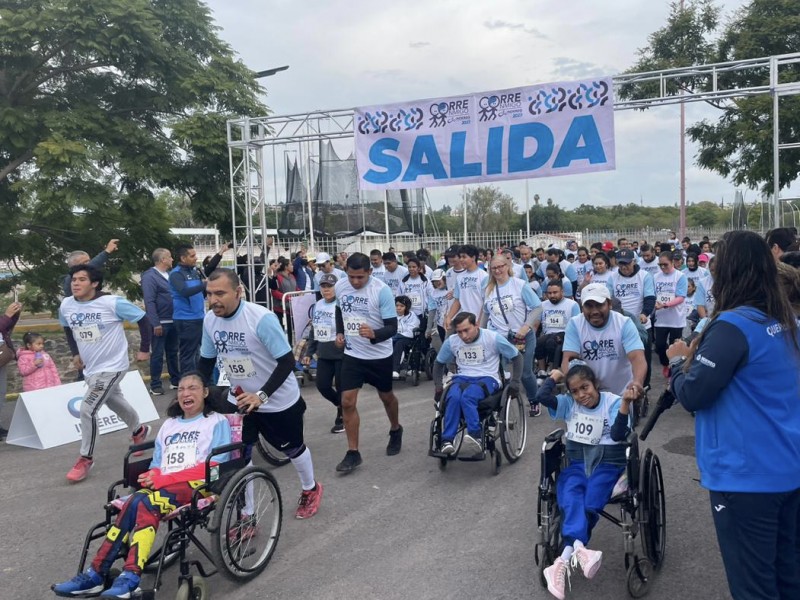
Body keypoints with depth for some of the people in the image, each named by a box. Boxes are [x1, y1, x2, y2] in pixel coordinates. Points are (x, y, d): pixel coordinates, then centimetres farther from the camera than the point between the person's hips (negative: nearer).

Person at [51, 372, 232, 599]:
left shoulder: (217, 422, 5)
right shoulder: (169, 424, 24)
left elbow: (214, 466, -7)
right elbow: (156, 465, 20)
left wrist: (167, 478, -15)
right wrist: (153, 476, -6)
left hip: (198, 486, -5)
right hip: (164, 487, 5)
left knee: (142, 502, -30)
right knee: (138, 503, -28)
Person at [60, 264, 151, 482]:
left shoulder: (112, 303, -21)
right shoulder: (66, 305, -4)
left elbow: (142, 318, -12)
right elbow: (67, 328, 18)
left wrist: (145, 348, -9)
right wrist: (76, 353, 12)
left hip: (112, 366, -7)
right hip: (90, 368, 7)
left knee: (87, 409, -14)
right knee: (115, 401, 24)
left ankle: (86, 458, 5)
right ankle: (139, 430, 51)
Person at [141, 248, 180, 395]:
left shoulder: (170, 275, 11)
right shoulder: (150, 276, -11)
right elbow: (149, 302, -17)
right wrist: (155, 323, -21)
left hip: (173, 321, 7)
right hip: (160, 323, -7)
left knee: (173, 352, 15)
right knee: (157, 354, 1)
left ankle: (175, 380, 25)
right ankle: (155, 385, 10)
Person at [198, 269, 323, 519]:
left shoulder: (261, 318, -29)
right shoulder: (210, 319, -10)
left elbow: (287, 362, -27)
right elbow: (206, 361, 5)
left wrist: (261, 396, -36)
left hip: (279, 400, -4)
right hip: (240, 399, 5)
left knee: (292, 448, 15)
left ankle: (310, 489, 44)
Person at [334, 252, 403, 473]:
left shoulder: (381, 290, -21)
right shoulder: (340, 286, -5)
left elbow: (392, 327, -20)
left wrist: (374, 334, -38)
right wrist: (339, 332, 6)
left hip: (379, 355, -3)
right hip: (352, 354, 3)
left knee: (386, 396, 17)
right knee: (347, 402, -5)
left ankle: (395, 430, 46)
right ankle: (353, 453, 6)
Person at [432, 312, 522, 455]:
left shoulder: (493, 338, -6)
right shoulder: (451, 341, 3)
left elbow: (516, 357, 4)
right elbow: (439, 363, 18)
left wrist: (515, 381, -5)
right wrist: (438, 385, 5)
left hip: (487, 379, -3)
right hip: (462, 378, 3)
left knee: (467, 396, -37)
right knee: (453, 397, -34)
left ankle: (476, 436, -35)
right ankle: (447, 441, -35)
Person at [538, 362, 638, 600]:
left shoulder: (613, 402, -2)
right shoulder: (569, 403, 9)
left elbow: (618, 434, -13)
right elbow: (543, 396, -4)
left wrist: (625, 405, -25)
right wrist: (554, 376, 9)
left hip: (607, 463, -3)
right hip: (577, 462, 3)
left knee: (588, 505, -27)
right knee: (571, 500, -29)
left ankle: (563, 561, -31)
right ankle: (579, 549, -47)